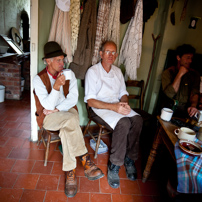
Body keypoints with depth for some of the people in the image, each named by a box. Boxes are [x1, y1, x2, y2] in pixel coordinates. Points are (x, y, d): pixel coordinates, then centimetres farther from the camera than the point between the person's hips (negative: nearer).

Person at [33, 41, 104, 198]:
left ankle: (70, 173, -18)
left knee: (67, 129, -31)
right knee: (72, 120, -34)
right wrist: (56, 86, -32)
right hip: (49, 117, -2)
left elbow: (73, 99, -5)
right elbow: (48, 106, -18)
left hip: (67, 111, 3)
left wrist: (57, 109, -16)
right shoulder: (39, 79, -8)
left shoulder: (69, 74, 1)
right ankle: (86, 161, -25)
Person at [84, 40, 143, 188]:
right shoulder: (93, 71, -4)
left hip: (117, 105, 6)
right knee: (124, 123, -32)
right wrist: (113, 107, -23)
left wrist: (124, 103, -8)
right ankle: (114, 165, -16)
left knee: (138, 120, -23)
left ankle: (130, 158, -7)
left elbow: (123, 93, 17)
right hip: (101, 108, -5)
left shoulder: (118, 71, 16)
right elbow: (90, 101, -12)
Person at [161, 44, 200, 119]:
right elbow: (170, 94, -12)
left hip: (187, 111, 3)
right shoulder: (168, 72, 1)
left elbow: (195, 93, -1)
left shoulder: (195, 74, 12)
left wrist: (193, 106, -22)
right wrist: (180, 74, -11)